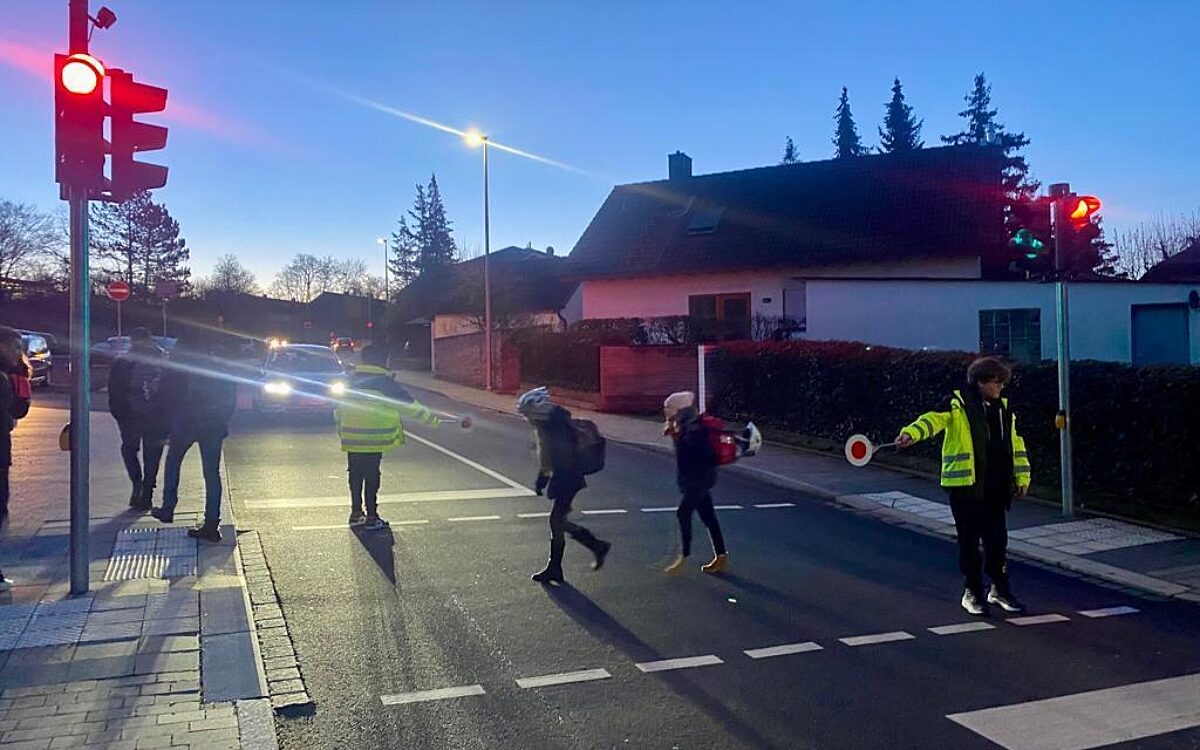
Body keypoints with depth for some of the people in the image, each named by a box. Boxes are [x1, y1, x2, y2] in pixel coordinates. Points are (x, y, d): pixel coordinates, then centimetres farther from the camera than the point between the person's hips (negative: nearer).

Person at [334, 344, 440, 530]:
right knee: (372, 478, -1)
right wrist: (431, 418, 3)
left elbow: (339, 410, 15)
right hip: (373, 440, -5)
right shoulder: (384, 381, -6)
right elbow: (408, 404, -4)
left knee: (356, 476, 13)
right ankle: (372, 517, 2)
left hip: (351, 439, 5)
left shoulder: (351, 381, 10)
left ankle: (356, 513, 20)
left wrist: (341, 429, 27)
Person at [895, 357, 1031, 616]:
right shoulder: (957, 404, -6)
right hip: (964, 486, -5)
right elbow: (934, 418, -22)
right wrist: (911, 434, -41)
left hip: (996, 488, 5)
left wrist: (1022, 477, 16)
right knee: (969, 541, 4)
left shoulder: (1004, 408, 13)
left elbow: (1016, 443, 19)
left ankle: (999, 589, 25)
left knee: (998, 540, 9)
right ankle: (972, 592, 17)